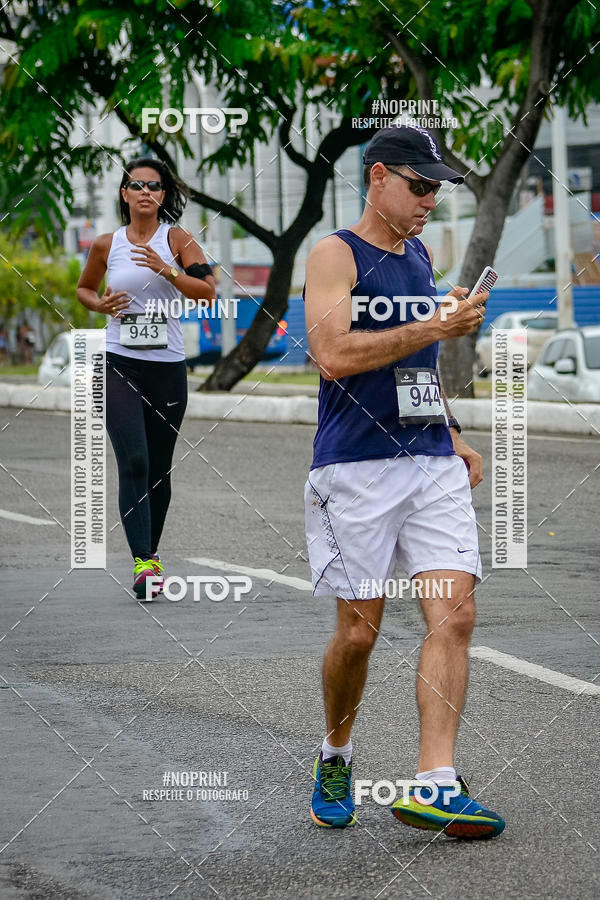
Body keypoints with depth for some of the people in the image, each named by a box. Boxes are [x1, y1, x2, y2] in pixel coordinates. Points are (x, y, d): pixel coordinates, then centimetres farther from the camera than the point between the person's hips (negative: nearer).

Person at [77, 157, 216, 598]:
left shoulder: (176, 239, 0)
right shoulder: (107, 244, 5)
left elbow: (208, 292, -9)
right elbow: (84, 287, 22)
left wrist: (167, 270, -22)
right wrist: (99, 304, 1)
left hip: (167, 366, 1)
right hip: (119, 364, -1)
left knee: (160, 468, 8)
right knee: (133, 462, -15)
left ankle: (152, 553, 27)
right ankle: (143, 563, -19)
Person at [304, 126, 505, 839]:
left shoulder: (419, 256, 19)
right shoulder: (335, 254, -2)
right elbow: (334, 355, -18)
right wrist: (435, 327, -19)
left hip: (432, 465, 6)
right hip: (356, 466, -6)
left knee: (454, 613, -10)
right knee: (359, 629, -2)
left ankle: (432, 786, -13)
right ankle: (334, 757, 23)